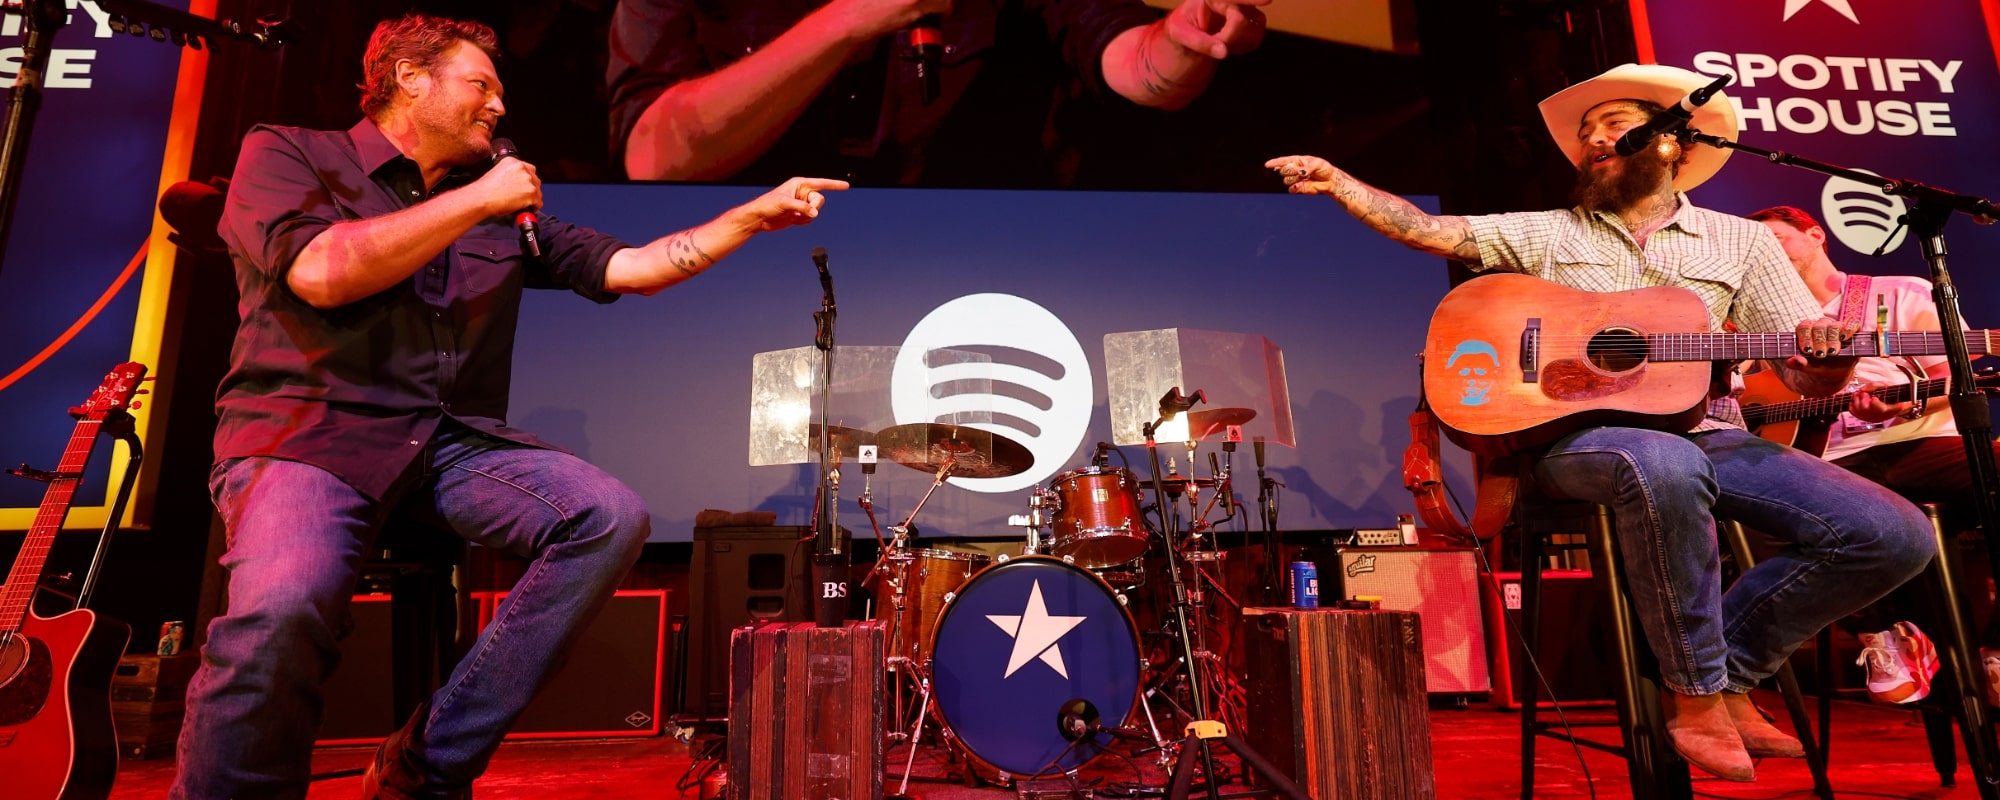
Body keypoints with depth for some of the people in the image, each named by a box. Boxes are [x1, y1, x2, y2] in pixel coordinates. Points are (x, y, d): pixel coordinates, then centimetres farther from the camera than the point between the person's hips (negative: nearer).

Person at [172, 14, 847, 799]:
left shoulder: (505, 212, 18)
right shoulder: (285, 153, 6)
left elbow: (632, 266, 14)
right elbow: (322, 272, -14)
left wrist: (757, 214, 7)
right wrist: (475, 200, -6)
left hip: (455, 440, 5)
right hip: (306, 431, -4)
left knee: (611, 516, -21)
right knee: (281, 610, -36)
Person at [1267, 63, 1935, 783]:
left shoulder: (1741, 241, 16)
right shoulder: (1549, 233, 16)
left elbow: (1808, 377, 10)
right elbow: (1425, 229, 6)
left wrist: (1829, 358, -14)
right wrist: (1335, 179, -4)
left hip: (1708, 436, 3)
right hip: (1576, 433, -3)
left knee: (1897, 537, -16)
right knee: (1665, 465, -38)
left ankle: (1728, 673, 3)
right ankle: (1695, 696, -17)